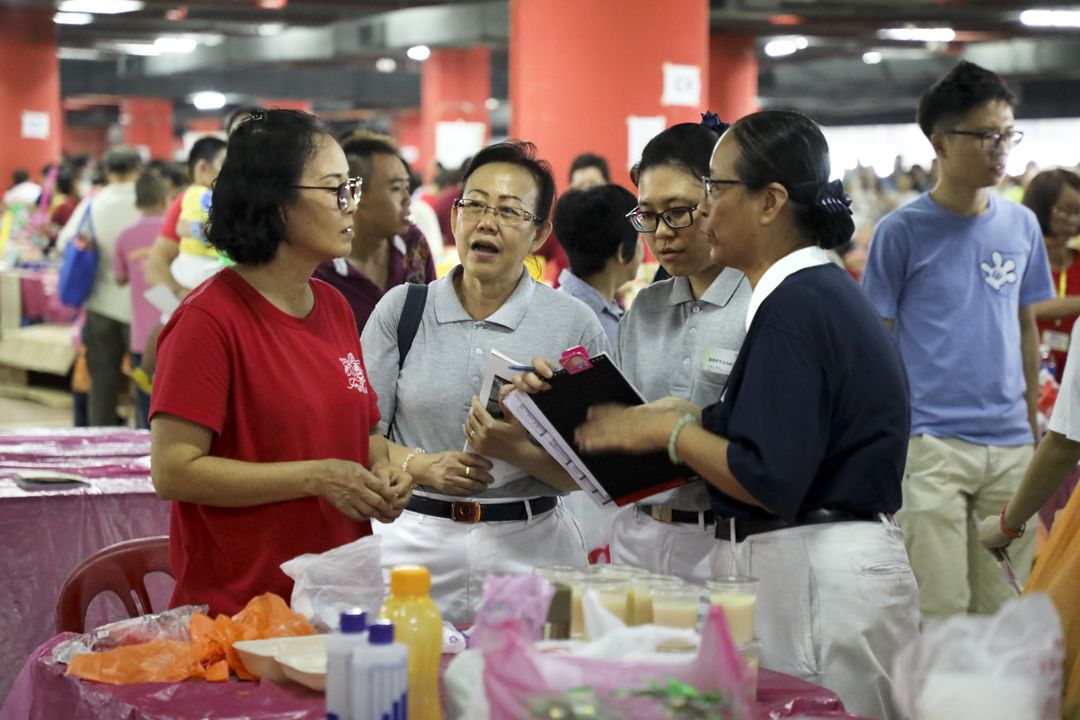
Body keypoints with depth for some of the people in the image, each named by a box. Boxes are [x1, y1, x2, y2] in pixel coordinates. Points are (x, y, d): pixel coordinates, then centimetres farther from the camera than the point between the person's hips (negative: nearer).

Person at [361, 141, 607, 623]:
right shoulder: (402, 309, 5)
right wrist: (421, 466, -13)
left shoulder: (575, 325, 2)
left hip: (530, 546, 0)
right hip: (415, 540, 0)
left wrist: (519, 452, -17)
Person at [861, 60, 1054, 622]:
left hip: (1010, 445, 5)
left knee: (1004, 608, 9)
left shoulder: (1021, 225, 9)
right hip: (929, 443, -4)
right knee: (938, 612, -4)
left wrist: (1034, 422, 17)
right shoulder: (902, 231, -4)